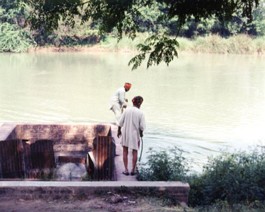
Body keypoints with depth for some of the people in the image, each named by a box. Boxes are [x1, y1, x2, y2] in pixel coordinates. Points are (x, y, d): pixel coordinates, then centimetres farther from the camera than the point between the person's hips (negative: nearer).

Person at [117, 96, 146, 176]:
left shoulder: (127, 110, -7)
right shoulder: (140, 113, -13)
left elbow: (120, 123, -3)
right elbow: (142, 126, -13)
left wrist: (119, 131, 13)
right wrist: (141, 133, 7)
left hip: (125, 133, 2)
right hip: (135, 134, -1)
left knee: (125, 151, 14)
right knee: (135, 152, 15)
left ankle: (126, 170, 14)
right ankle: (133, 170, 20)